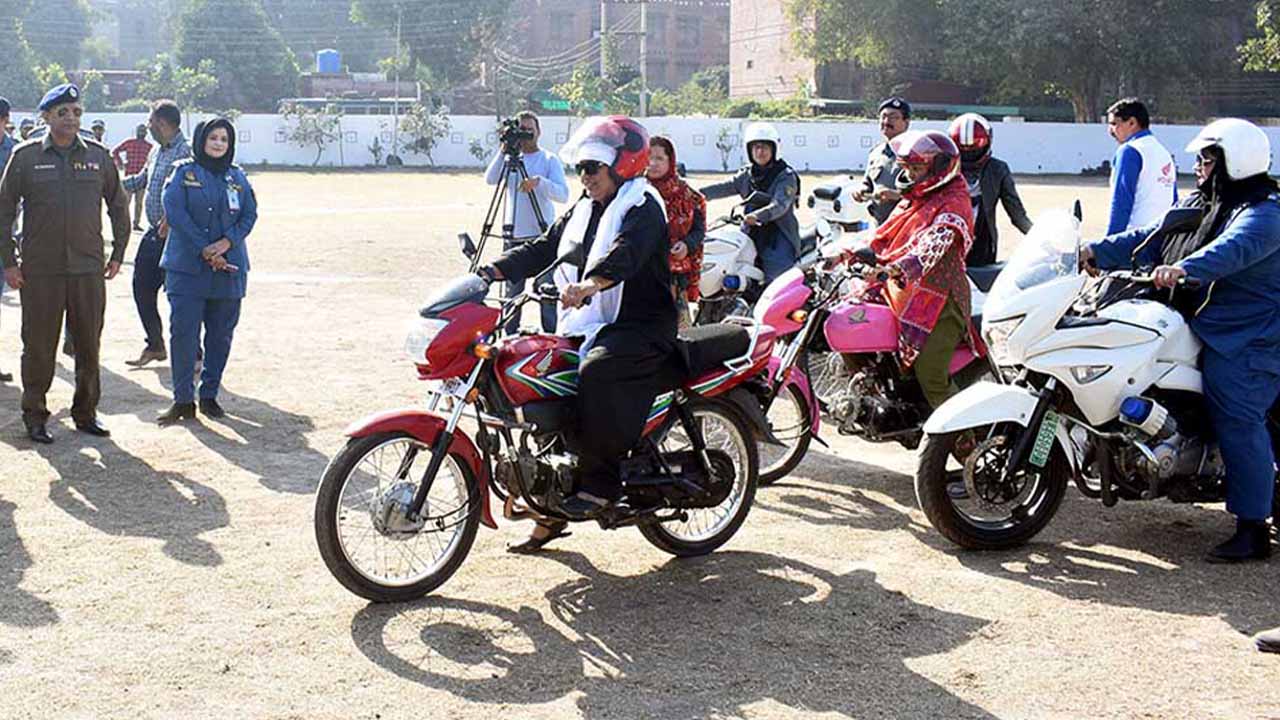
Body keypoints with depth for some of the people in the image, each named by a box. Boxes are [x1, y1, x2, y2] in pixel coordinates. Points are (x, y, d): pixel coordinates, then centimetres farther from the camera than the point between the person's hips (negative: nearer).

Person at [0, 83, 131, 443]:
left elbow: (118, 205, 15)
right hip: (39, 271, -2)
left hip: (89, 269, 2)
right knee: (38, 346, 4)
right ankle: (34, 416, 16)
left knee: (89, 345, 8)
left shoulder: (98, 155, 5)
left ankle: (85, 413, 21)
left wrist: (118, 254, 10)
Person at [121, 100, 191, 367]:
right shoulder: (157, 151, 13)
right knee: (142, 288, 13)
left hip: (173, 234, -9)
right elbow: (140, 180, 27)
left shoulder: (185, 152, -16)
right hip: (153, 232, 9)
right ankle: (155, 345, 27)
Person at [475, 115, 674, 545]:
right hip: (587, 327, 9)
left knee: (596, 371, -36)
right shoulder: (583, 211, 20)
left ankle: (600, 483, -26)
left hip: (640, 328, -9)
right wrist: (493, 271, 0)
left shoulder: (642, 207, -9)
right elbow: (544, 249, 16)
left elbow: (625, 253, -29)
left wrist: (589, 285, -48)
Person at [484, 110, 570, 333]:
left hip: (542, 235, -4)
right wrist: (503, 151, -13)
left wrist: (539, 182, -27)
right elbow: (490, 179, -6)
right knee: (512, 289, 9)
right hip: (513, 236, 4)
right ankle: (509, 335, 17)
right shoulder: (510, 160, 11)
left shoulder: (549, 160, 1)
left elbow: (563, 194, -11)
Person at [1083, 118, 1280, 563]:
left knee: (1238, 424, -13)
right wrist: (1098, 252, -1)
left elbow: (1234, 249, -34)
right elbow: (1151, 238, 13)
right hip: (1205, 331, 10)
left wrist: (1185, 268, -51)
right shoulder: (1199, 205, 17)